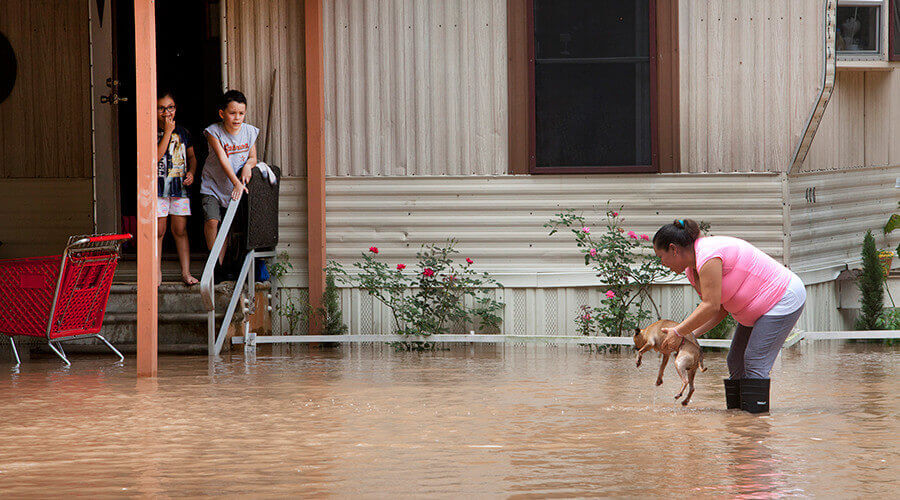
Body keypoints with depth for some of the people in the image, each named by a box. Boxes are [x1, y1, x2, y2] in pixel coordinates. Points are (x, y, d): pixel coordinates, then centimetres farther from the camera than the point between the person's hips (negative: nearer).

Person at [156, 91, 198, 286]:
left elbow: (191, 156, 22)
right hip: (158, 187, -3)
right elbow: (156, 156, -16)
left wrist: (191, 172, 2)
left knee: (180, 230, 3)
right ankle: (157, 272, 8)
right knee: (158, 230, -1)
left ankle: (186, 272, 5)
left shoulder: (182, 132, 11)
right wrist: (167, 132, -15)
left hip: (180, 187, 3)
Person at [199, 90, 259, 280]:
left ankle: (221, 265, 16)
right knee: (212, 221, -21)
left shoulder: (250, 132, -5)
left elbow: (253, 157, 7)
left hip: (234, 188, 3)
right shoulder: (214, 132, -16)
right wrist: (236, 183, -35)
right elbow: (223, 159, -24)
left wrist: (248, 165, -19)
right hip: (213, 185, -3)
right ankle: (215, 262, -4)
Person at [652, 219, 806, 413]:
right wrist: (690, 335, -4)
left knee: (755, 362, -16)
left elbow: (711, 306, -27)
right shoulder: (692, 270, 8)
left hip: (783, 299, -10)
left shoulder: (708, 257, -25)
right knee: (736, 362, 7)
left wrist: (678, 332, -21)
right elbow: (720, 310, 8)